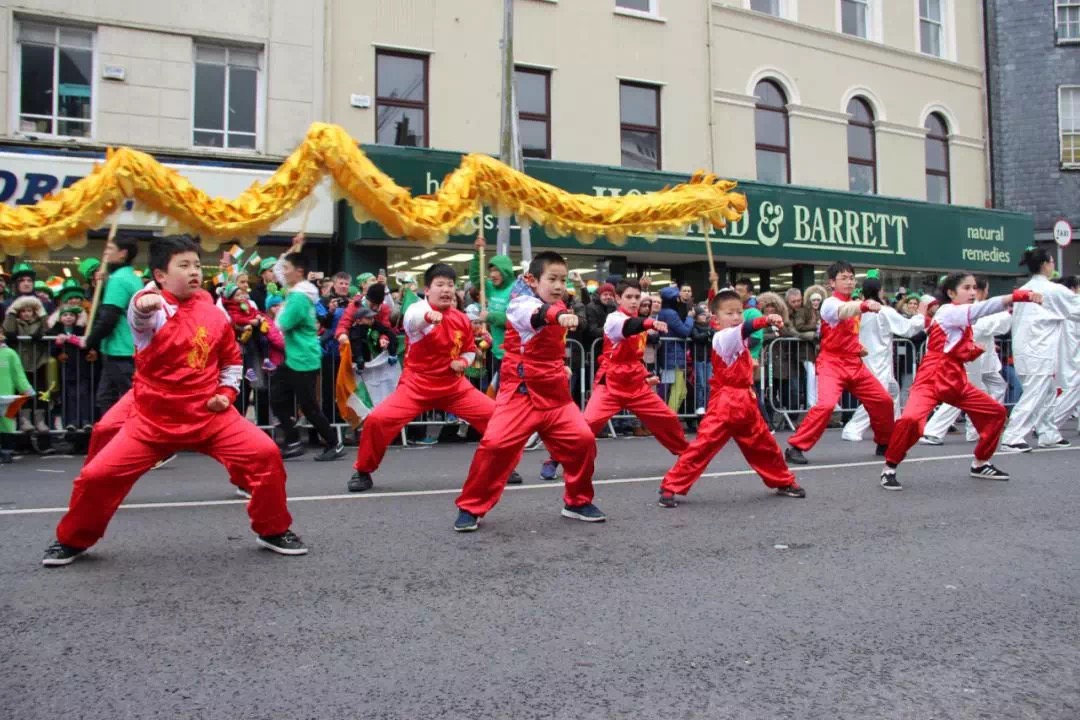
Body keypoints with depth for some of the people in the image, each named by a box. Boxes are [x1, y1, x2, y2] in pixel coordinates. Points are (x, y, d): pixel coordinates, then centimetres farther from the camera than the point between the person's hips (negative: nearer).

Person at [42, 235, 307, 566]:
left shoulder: (215, 314, 1)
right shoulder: (153, 309, -10)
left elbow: (232, 360, 16)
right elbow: (138, 317, -37)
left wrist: (226, 392, 1)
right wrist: (144, 304, -60)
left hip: (210, 416, 2)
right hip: (153, 419, -1)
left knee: (265, 454, -14)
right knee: (98, 474, -7)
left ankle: (273, 531, 6)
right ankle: (73, 540, 25)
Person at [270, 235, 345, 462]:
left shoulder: (299, 297, -20)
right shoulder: (297, 290, 9)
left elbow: (281, 326, -19)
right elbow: (276, 268, 21)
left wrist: (280, 310, 0)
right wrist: (293, 249, 11)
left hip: (304, 361, -10)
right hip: (292, 358, 10)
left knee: (308, 407, -3)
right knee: (277, 399, 10)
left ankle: (334, 445, 7)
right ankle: (293, 442, 15)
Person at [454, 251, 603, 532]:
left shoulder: (559, 308, 9)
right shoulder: (521, 303, -13)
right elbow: (535, 314, -41)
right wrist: (559, 314, -60)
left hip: (556, 393, 6)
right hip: (521, 391, -6)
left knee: (583, 439, -5)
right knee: (495, 443, -19)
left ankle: (577, 501, 18)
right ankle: (471, 507, 2)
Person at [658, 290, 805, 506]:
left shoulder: (737, 340, 14)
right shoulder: (721, 338, -15)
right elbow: (742, 329, -36)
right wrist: (767, 320, -49)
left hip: (745, 402, 8)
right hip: (725, 403, -8)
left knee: (765, 445, 20)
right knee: (704, 444, -15)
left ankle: (784, 482, 39)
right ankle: (671, 487, -9)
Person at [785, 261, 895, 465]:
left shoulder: (854, 304, 13)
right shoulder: (830, 303, -13)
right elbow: (843, 311, -38)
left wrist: (858, 346, 9)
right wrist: (865, 305, -57)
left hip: (854, 363, 8)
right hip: (832, 363, -8)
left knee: (884, 400, 11)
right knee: (826, 404, -27)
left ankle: (885, 443, 33)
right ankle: (795, 447, -18)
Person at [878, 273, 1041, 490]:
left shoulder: (962, 319, 16)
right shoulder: (947, 311, -11)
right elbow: (983, 308, -26)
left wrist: (979, 350, 5)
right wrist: (1020, 296, -33)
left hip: (956, 380, 9)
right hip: (932, 379, -9)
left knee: (996, 412, 11)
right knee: (911, 419, -31)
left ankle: (980, 463, 27)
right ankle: (889, 467, -12)